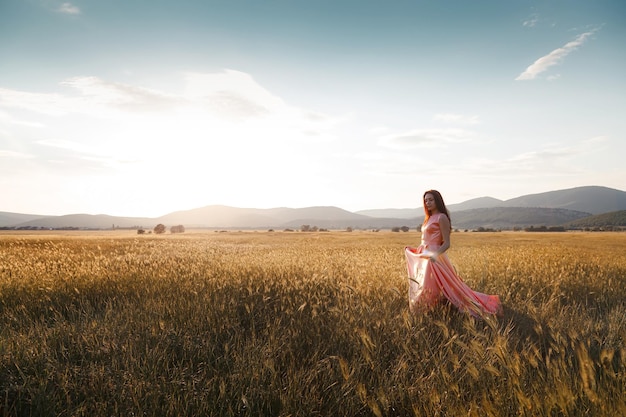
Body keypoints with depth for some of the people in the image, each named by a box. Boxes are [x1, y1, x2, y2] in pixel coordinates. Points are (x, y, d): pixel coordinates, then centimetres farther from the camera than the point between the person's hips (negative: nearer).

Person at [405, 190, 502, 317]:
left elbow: (446, 244, -14)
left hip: (433, 258, -9)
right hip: (423, 258, 9)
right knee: (420, 288, 11)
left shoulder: (441, 217, -9)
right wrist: (413, 250, 22)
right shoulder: (429, 218, 16)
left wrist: (434, 255, -30)